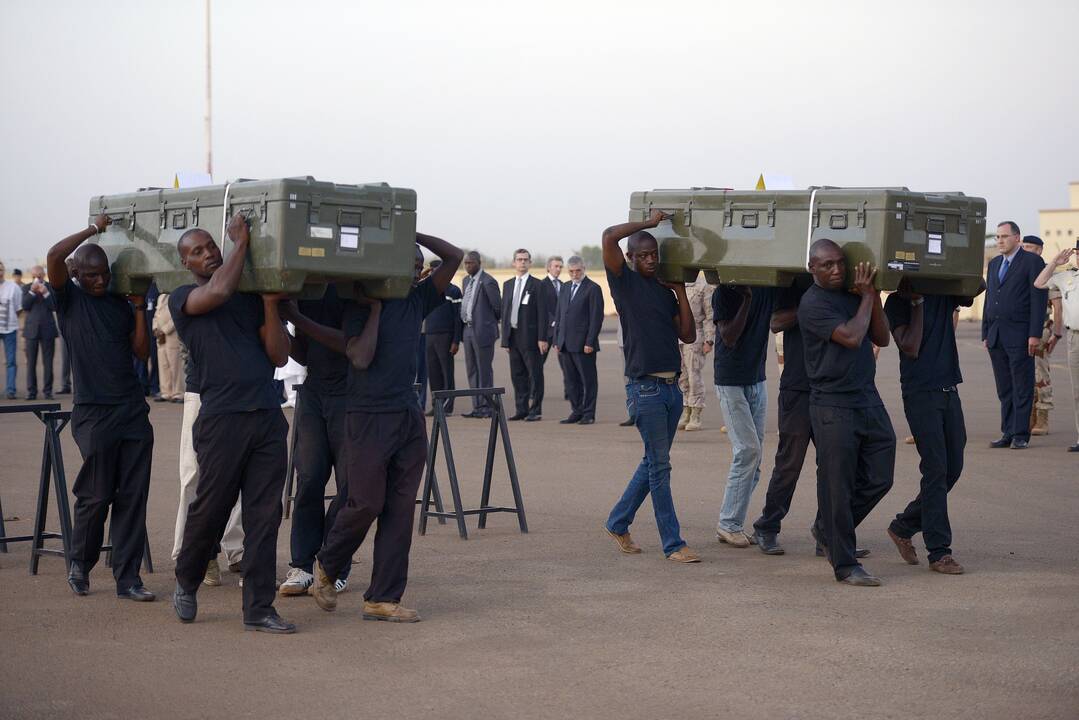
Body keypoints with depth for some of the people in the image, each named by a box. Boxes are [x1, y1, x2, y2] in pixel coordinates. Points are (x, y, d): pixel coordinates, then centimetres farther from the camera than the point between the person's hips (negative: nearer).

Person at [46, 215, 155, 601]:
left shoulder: (119, 305, 15)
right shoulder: (69, 299, 3)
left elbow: (142, 350, 9)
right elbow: (54, 257, -14)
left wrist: (139, 308, 2)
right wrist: (93, 229, -6)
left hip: (132, 409, 4)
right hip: (93, 413, -4)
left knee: (133, 496, 1)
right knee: (96, 494, -1)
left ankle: (127, 579, 5)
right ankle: (79, 562, 22)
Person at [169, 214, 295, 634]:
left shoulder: (251, 299, 17)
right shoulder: (183, 299, 4)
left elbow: (279, 356, 9)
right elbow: (218, 291, -19)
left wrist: (271, 304, -1)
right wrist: (241, 242, -7)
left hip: (268, 418, 4)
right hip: (222, 420, -4)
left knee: (264, 518, 1)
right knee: (210, 510, 4)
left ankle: (259, 610, 5)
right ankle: (186, 583, 30)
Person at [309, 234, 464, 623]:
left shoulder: (417, 300, 10)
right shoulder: (359, 306, -5)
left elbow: (453, 257, 9)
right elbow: (361, 358, -17)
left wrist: (412, 234, 3)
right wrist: (375, 307, -11)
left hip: (410, 416, 6)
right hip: (370, 416, -6)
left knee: (400, 510, 3)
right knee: (366, 503, -4)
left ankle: (383, 598, 7)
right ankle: (326, 569, 23)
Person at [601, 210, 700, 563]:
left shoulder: (665, 292, 15)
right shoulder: (625, 282, -1)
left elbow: (688, 335, 8)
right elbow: (609, 237, -16)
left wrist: (681, 291, 4)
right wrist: (650, 222, -6)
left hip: (671, 388, 7)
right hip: (646, 387, -7)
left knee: (653, 463, 14)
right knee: (659, 466, -4)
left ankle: (618, 523, 28)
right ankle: (673, 544, -1)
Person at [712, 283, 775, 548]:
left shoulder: (768, 289, 2)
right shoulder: (725, 292, -12)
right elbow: (729, 337, -19)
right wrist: (747, 298, -24)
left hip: (757, 379, 6)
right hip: (731, 382, -6)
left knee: (753, 453, 4)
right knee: (748, 449, -12)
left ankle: (731, 523, 11)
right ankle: (728, 523, -3)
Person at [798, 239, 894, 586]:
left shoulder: (853, 295, 12)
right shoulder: (813, 303, -11)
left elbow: (881, 339, 11)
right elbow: (851, 336, -20)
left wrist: (874, 296, 0)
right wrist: (867, 297, -7)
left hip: (868, 398, 7)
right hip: (833, 405, -7)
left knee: (879, 478, 10)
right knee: (838, 486, -1)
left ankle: (829, 532, 28)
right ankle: (845, 565, 7)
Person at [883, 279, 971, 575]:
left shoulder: (943, 293, 12)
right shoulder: (896, 303, -4)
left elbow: (969, 297, -4)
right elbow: (910, 348, -14)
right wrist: (917, 302, -13)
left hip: (949, 391, 6)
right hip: (920, 393, -6)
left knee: (952, 469, 8)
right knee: (936, 470, -8)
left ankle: (903, 527, 24)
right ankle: (939, 552, -3)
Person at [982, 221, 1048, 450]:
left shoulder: (1032, 261, -3)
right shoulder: (994, 264, 18)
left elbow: (1039, 299, -8)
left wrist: (1035, 334, -14)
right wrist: (985, 333, 15)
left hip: (1020, 336, -6)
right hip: (996, 337, 6)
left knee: (1022, 388, -3)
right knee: (1004, 390, 8)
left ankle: (1021, 435, 1)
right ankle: (1008, 433, 12)